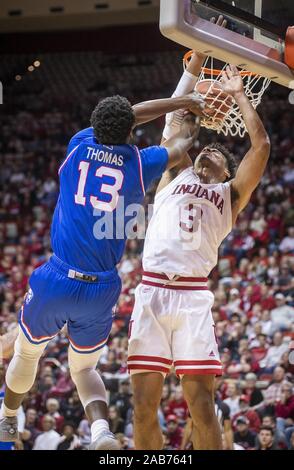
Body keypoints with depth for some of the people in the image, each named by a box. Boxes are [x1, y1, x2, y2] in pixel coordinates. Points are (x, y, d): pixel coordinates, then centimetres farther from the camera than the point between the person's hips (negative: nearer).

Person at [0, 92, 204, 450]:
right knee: (84, 367, 19)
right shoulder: (140, 165, -5)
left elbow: (130, 114, 15)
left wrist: (182, 101, 25)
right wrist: (191, 121, 39)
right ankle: (101, 430, -8)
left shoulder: (79, 146, -1)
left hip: (56, 280, 0)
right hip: (102, 290, 0)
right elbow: (179, 146, 18)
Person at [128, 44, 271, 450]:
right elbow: (175, 115, 21)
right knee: (144, 404, -3)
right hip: (151, 292, 2)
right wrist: (198, 57, 20)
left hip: (193, 297, -1)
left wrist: (238, 94, 17)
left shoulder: (230, 194, 18)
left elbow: (261, 145, 8)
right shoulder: (175, 176, 23)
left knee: (201, 403, -9)